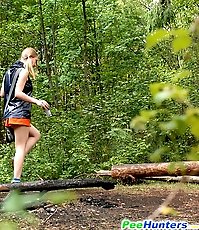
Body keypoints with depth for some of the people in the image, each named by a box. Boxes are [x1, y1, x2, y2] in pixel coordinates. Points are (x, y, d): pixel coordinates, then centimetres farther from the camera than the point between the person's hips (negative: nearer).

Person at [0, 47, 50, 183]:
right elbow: (18, 93, -20)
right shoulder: (24, 71, -9)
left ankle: (18, 159, 7)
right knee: (20, 147, -6)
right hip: (20, 113, -9)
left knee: (36, 135, 23)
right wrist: (36, 101, -22)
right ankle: (16, 180, -7)